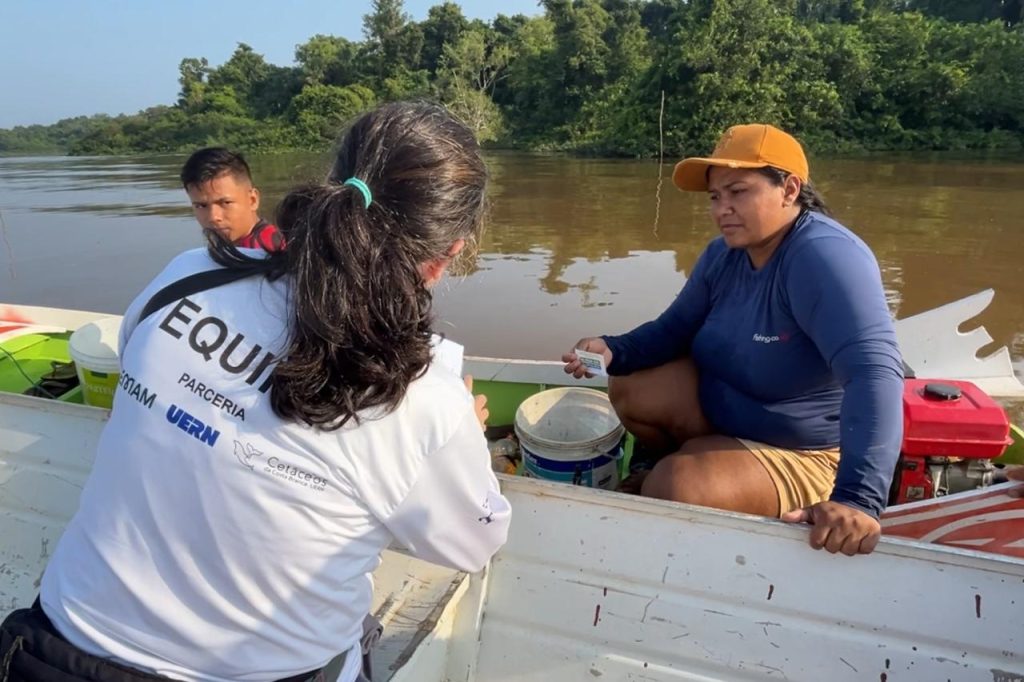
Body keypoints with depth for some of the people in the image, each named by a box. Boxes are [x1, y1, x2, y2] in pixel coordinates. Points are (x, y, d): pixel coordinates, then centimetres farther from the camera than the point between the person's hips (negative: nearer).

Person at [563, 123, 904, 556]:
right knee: (629, 388, -4)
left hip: (796, 451, -8)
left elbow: (873, 372, -40)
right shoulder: (723, 254, -4)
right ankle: (695, 460, 18)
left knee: (672, 489, -27)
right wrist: (614, 350, -18)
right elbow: (675, 328, 3)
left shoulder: (825, 257, -30)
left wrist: (858, 497, -51)